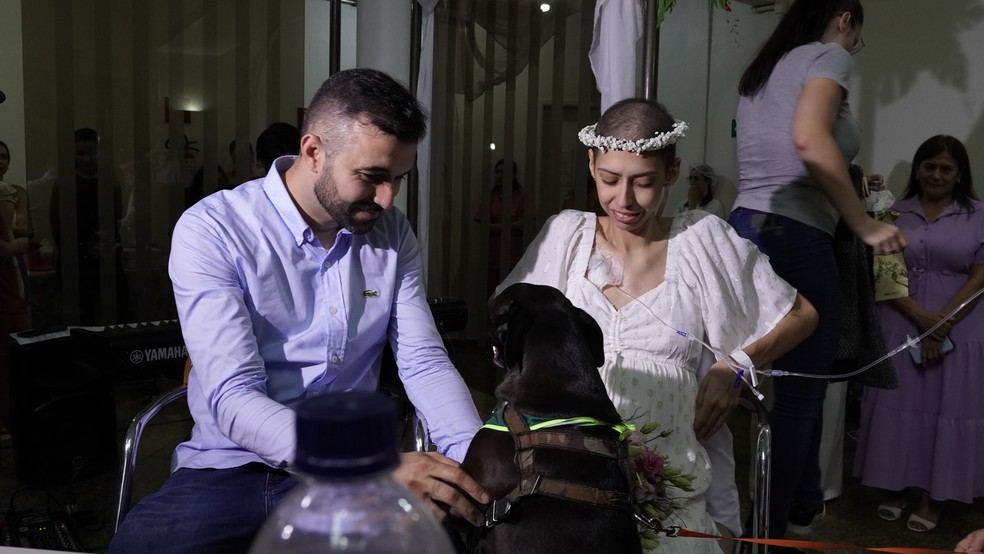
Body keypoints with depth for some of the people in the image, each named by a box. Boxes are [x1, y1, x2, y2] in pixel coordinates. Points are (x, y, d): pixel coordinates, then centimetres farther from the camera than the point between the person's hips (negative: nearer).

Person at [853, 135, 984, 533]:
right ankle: (895, 487, 18)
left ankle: (933, 497, 14)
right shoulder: (896, 214, 4)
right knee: (897, 404, 4)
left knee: (947, 408, 2)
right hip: (901, 324, 1)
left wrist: (941, 323, -13)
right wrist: (920, 316, -14)